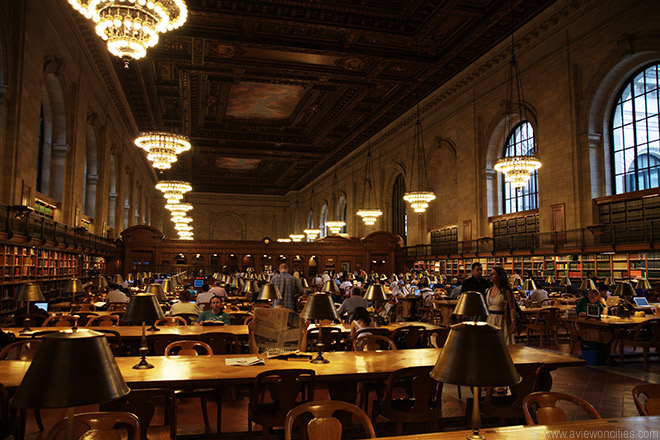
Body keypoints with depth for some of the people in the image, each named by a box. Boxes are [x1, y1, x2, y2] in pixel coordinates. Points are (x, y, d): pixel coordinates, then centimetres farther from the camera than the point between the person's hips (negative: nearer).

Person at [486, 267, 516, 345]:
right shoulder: (488, 291, 10)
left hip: (502, 321, -6)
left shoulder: (506, 291, -8)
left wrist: (513, 322, -23)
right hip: (490, 321, 6)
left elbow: (512, 308, -13)